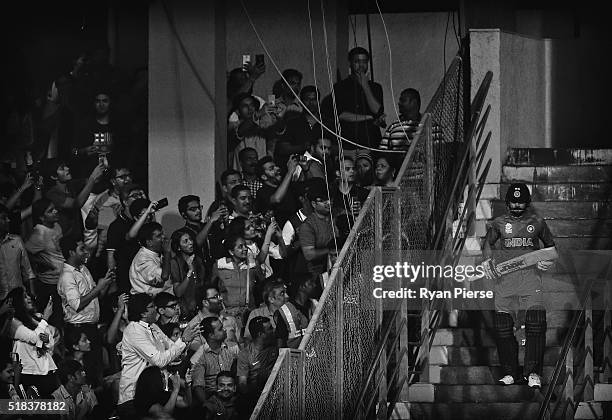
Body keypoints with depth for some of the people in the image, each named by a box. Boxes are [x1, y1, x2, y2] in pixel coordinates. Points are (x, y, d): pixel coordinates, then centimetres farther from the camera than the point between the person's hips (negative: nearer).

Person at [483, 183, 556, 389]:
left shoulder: (537, 222, 14)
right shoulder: (499, 223, 12)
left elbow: (550, 245, 26)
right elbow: (489, 240, -7)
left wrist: (549, 260, 3)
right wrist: (487, 259, -29)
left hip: (530, 273, -1)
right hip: (505, 276, 1)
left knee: (536, 323, -16)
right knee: (503, 326, -5)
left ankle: (533, 372, -13)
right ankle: (509, 373, 6)